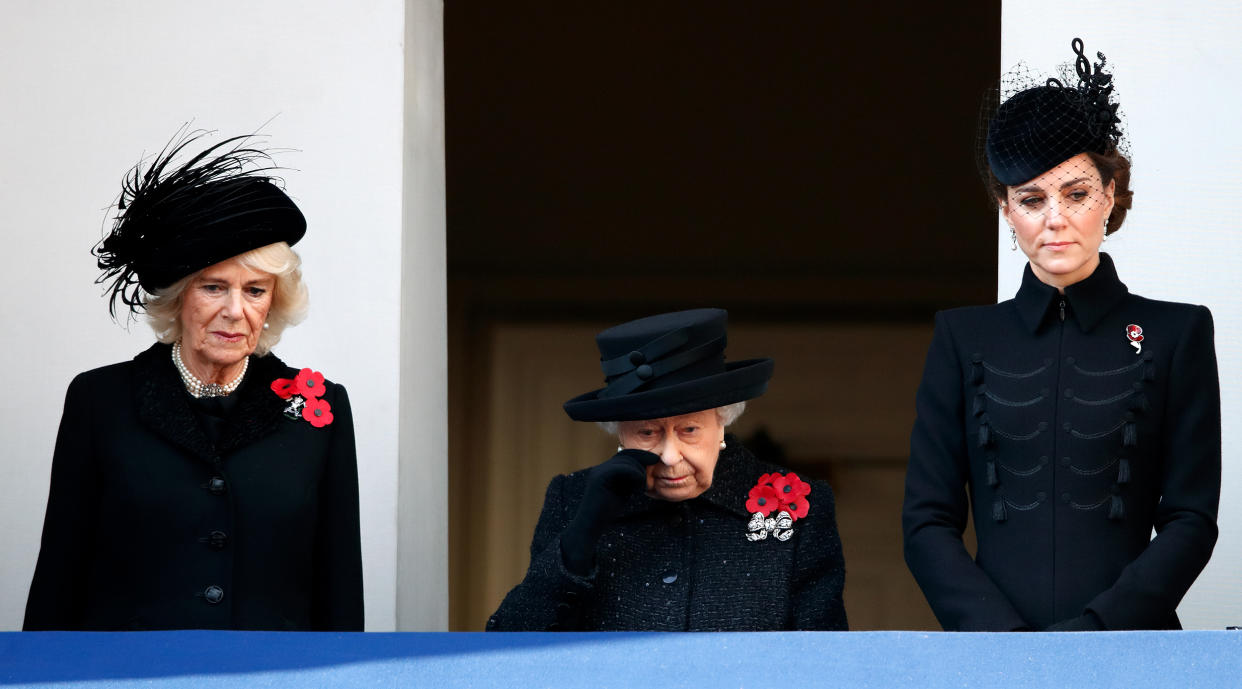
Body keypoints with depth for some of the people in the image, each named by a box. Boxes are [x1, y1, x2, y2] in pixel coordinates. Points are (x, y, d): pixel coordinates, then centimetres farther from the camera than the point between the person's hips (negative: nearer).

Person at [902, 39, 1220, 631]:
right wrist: (1008, 641, -11)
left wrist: (1091, 631, -14)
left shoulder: (1175, 333, 3)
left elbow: (1191, 522, -2)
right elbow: (928, 521, 3)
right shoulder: (965, 338, 7)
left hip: (1130, 639, -1)